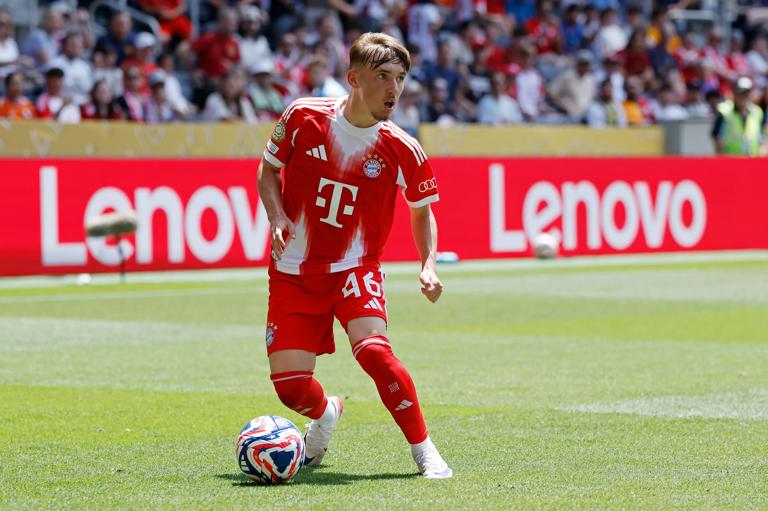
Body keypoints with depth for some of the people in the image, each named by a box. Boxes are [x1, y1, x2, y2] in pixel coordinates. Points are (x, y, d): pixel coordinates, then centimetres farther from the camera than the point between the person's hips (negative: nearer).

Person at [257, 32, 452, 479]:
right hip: (294, 271, 1)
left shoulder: (401, 150, -10)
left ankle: (425, 452, -14)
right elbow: (269, 170, 7)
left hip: (355, 269, -1)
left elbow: (422, 210, 7)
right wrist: (277, 217, -12)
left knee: (373, 349, -29)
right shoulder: (303, 117, -10)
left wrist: (429, 265, -9)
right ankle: (325, 413, 35)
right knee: (289, 384, -4)